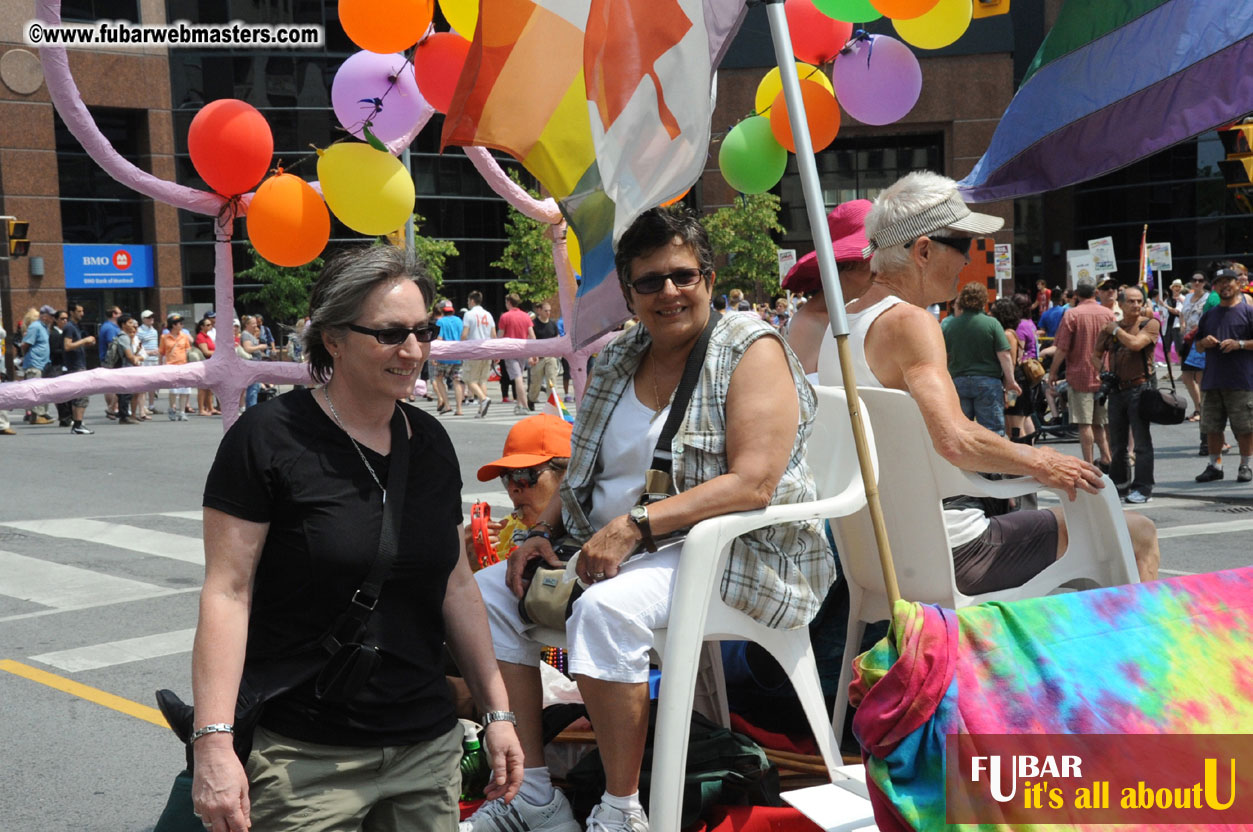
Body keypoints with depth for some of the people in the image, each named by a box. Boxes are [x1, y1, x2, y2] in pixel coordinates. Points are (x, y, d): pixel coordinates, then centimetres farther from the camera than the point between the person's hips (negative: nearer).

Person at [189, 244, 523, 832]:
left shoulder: (430, 442, 8)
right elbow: (226, 593, -13)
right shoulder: (268, 438, -10)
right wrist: (213, 743, -19)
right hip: (305, 763, -5)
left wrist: (497, 712, 13)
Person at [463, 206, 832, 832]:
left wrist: (634, 526, -25)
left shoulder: (751, 350, -9)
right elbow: (582, 473, 20)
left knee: (604, 610, -34)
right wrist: (541, 533, 0)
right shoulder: (617, 360, 13)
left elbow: (754, 484, -21)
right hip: (606, 547, 8)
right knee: (487, 592, -4)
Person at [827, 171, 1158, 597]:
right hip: (953, 554, -9)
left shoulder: (839, 324, 8)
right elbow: (955, 441, -31)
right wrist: (1038, 462, -15)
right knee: (1138, 534, 0)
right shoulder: (910, 323, -18)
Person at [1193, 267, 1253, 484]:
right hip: (1212, 381, 5)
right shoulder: (1208, 316, 16)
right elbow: (1197, 346, 22)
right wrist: (1204, 342, 0)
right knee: (1212, 427, 7)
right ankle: (1215, 465, 17)